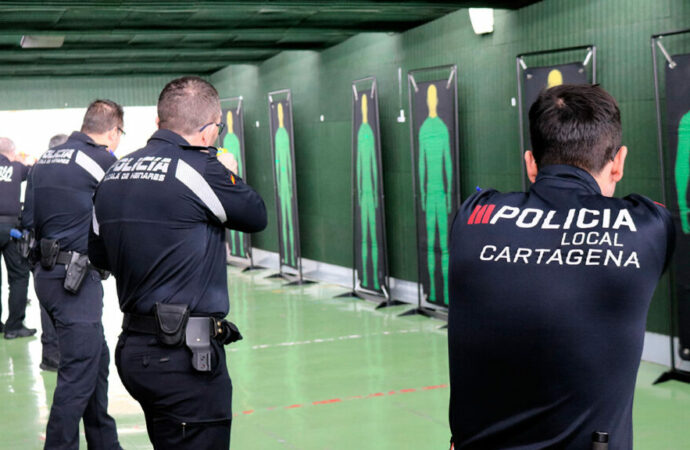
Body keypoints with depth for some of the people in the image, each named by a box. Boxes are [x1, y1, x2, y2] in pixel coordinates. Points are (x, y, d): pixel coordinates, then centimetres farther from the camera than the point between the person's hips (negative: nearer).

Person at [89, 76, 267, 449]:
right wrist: (229, 175, 19)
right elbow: (256, 217, 2)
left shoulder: (115, 173, 9)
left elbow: (99, 255, 19)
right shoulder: (200, 169, -14)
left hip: (133, 348, 8)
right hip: (185, 355, -8)